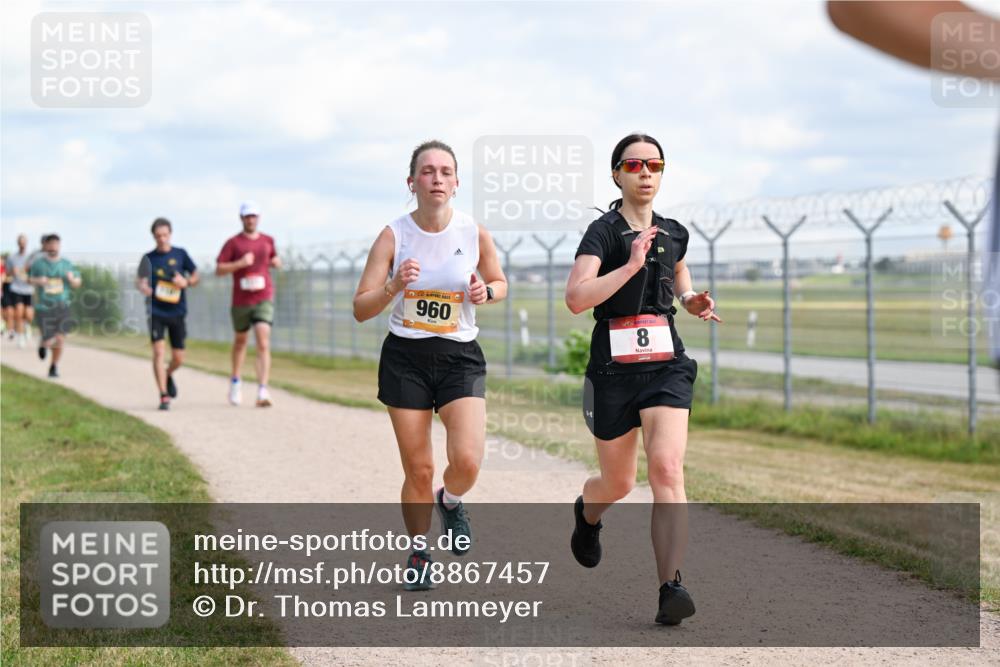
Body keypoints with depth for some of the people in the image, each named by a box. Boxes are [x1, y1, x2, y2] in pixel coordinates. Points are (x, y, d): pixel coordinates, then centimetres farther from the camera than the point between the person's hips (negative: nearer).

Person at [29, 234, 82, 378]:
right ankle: (42, 344, 32)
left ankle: (54, 366, 16)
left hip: (62, 307, 2)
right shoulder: (38, 263, -1)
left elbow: (77, 284, 9)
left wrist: (71, 279, -13)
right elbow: (30, 278, 12)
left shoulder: (66, 264, 3)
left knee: (60, 339, -6)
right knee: (48, 342, -6)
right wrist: (37, 281, -10)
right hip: (45, 308, -2)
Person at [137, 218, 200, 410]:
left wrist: (186, 282, -12)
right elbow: (139, 279, -1)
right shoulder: (148, 257, 3)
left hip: (177, 312, 2)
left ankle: (168, 375, 39)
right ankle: (164, 396, -12)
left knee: (178, 358, 5)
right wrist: (142, 286, -25)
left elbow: (195, 276, 10)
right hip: (156, 312, -1)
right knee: (159, 351, -15)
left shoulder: (180, 254, 4)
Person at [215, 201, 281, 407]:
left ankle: (262, 392, -21)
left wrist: (276, 262, 8)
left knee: (263, 344, -14)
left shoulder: (268, 241, 9)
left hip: (264, 299, 0)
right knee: (240, 340, 17)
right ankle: (236, 382, 40)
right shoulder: (233, 243, -1)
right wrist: (240, 263, -19)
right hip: (241, 301, 0)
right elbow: (219, 269, -7)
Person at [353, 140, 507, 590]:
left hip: (460, 357, 0)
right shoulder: (394, 236, -7)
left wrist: (486, 292, -9)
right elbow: (360, 309, -8)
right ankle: (418, 554, 27)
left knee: (467, 461, -18)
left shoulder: (475, 234, -4)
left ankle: (450, 502, 19)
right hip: (405, 358, 0)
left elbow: (499, 283, 14)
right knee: (418, 471, 2)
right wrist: (393, 287, -26)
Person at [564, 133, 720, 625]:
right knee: (618, 484, 13)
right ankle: (587, 513, 51)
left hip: (665, 363, 2)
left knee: (667, 469, -19)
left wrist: (694, 302, 9)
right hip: (613, 367, -2)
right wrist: (631, 265, -27)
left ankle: (670, 588, -22)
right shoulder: (603, 231, -7)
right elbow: (576, 298, -22)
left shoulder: (674, 234, 9)